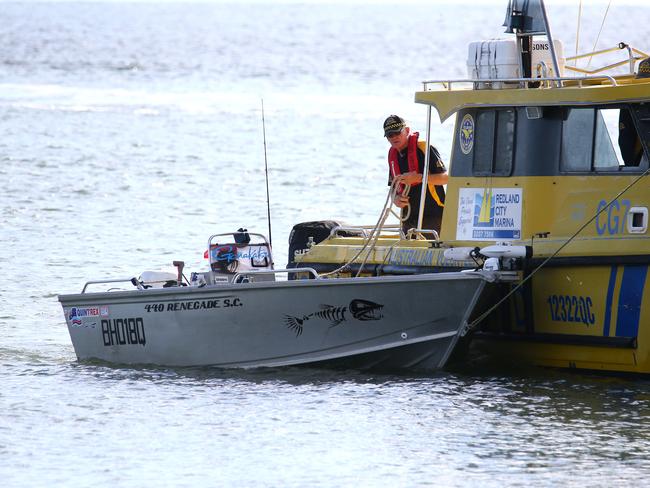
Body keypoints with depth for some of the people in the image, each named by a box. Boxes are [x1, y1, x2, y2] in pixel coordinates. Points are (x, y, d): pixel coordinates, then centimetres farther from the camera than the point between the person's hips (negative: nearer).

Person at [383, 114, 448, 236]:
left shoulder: (424, 148, -9)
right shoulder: (393, 154, 13)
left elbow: (446, 178, -13)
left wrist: (418, 178, -23)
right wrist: (395, 199, -3)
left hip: (433, 216, -7)